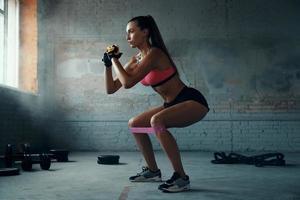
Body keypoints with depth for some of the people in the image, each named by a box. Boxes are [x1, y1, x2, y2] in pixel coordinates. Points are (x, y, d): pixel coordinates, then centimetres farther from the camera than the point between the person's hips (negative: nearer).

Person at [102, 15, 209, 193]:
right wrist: (108, 64, -2)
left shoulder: (154, 53, -19)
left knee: (157, 121, -34)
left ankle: (181, 178, -23)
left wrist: (114, 60, -13)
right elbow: (111, 89, 9)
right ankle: (153, 171, 24)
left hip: (193, 102, -9)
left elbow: (128, 83, -28)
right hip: (174, 104, 9)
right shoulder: (136, 60, 7)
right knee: (135, 124, 13)